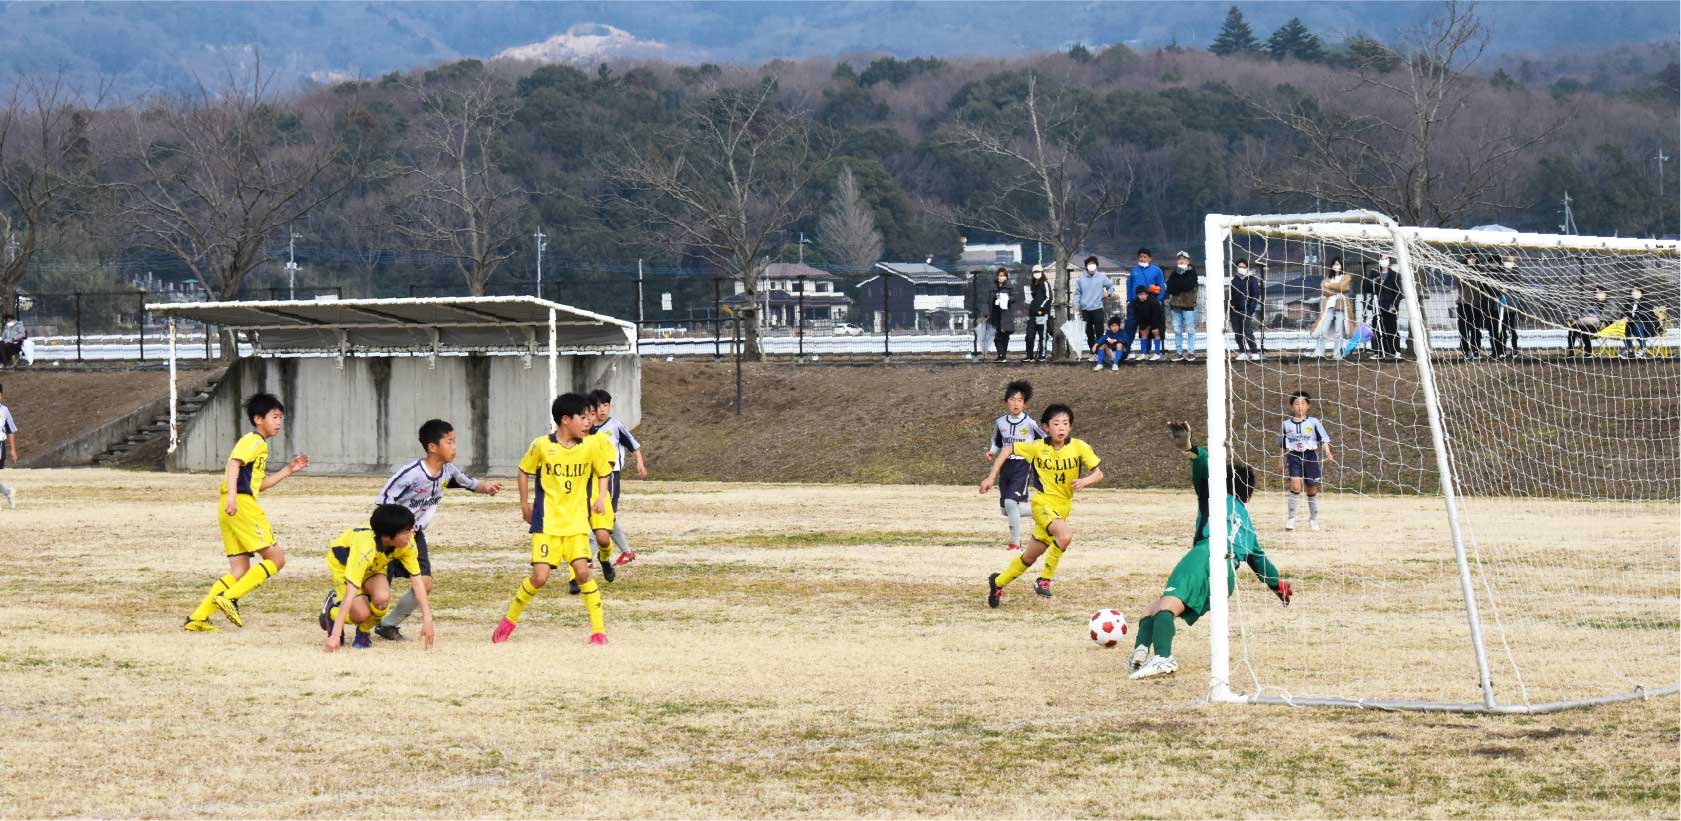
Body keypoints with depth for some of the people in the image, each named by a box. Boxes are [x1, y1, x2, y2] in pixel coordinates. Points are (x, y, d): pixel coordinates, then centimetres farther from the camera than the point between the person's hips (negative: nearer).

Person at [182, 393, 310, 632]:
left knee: (239, 571, 8)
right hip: (242, 505, -10)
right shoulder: (253, 441, -4)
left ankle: (197, 617, 2)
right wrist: (232, 496, -32)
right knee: (276, 558, -8)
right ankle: (229, 598, -16)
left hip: (231, 510, 10)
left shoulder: (259, 445, 27)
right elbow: (234, 463, -20)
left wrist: (288, 471, 29)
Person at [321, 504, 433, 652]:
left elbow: (417, 581, -22)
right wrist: (335, 636, -49)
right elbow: (350, 593, -47)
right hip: (343, 562, -4)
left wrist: (427, 619, -28)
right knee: (361, 614, -22)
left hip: (374, 566, 4)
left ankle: (363, 632, 3)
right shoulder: (365, 548, -44)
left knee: (382, 598, -28)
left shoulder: (407, 543, -30)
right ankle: (331, 609, 12)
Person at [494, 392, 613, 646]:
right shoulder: (542, 446, -9)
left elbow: (603, 473, 13)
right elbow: (524, 471, 7)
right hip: (547, 522, -2)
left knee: (582, 571, -14)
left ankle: (598, 630, -5)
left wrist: (601, 497, -4)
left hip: (577, 522, 2)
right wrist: (524, 504, 8)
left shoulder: (591, 446, -3)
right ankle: (510, 619, 15)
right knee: (540, 576, -9)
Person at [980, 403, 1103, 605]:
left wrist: (1085, 481, -27)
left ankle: (999, 582, 36)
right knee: (1065, 535, -32)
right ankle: (1045, 579, -15)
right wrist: (991, 477, 2)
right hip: (1043, 503, -4)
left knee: (1030, 557, 13)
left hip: (1063, 508, 4)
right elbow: (1008, 451, 7)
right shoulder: (1038, 447, -7)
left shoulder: (1079, 447, -6)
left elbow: (1098, 474, -5)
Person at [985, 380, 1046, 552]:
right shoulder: (1000, 423, 4)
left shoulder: (1030, 424, -9)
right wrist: (991, 452, -1)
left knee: (1011, 502, -21)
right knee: (1005, 510, 7)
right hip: (1005, 466, 6)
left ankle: (1015, 542, -9)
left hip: (1023, 467, -6)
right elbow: (996, 442, 18)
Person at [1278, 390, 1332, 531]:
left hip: (1310, 456, 1)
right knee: (1295, 485, -19)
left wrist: (1327, 452, -18)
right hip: (1294, 457, 0)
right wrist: (1281, 462, 17)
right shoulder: (1287, 424, 5)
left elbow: (1324, 439, -2)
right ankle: (1291, 517, -12)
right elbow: (1282, 446, 14)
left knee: (1312, 489, 8)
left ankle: (1313, 518, 26)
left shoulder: (1314, 422, 1)